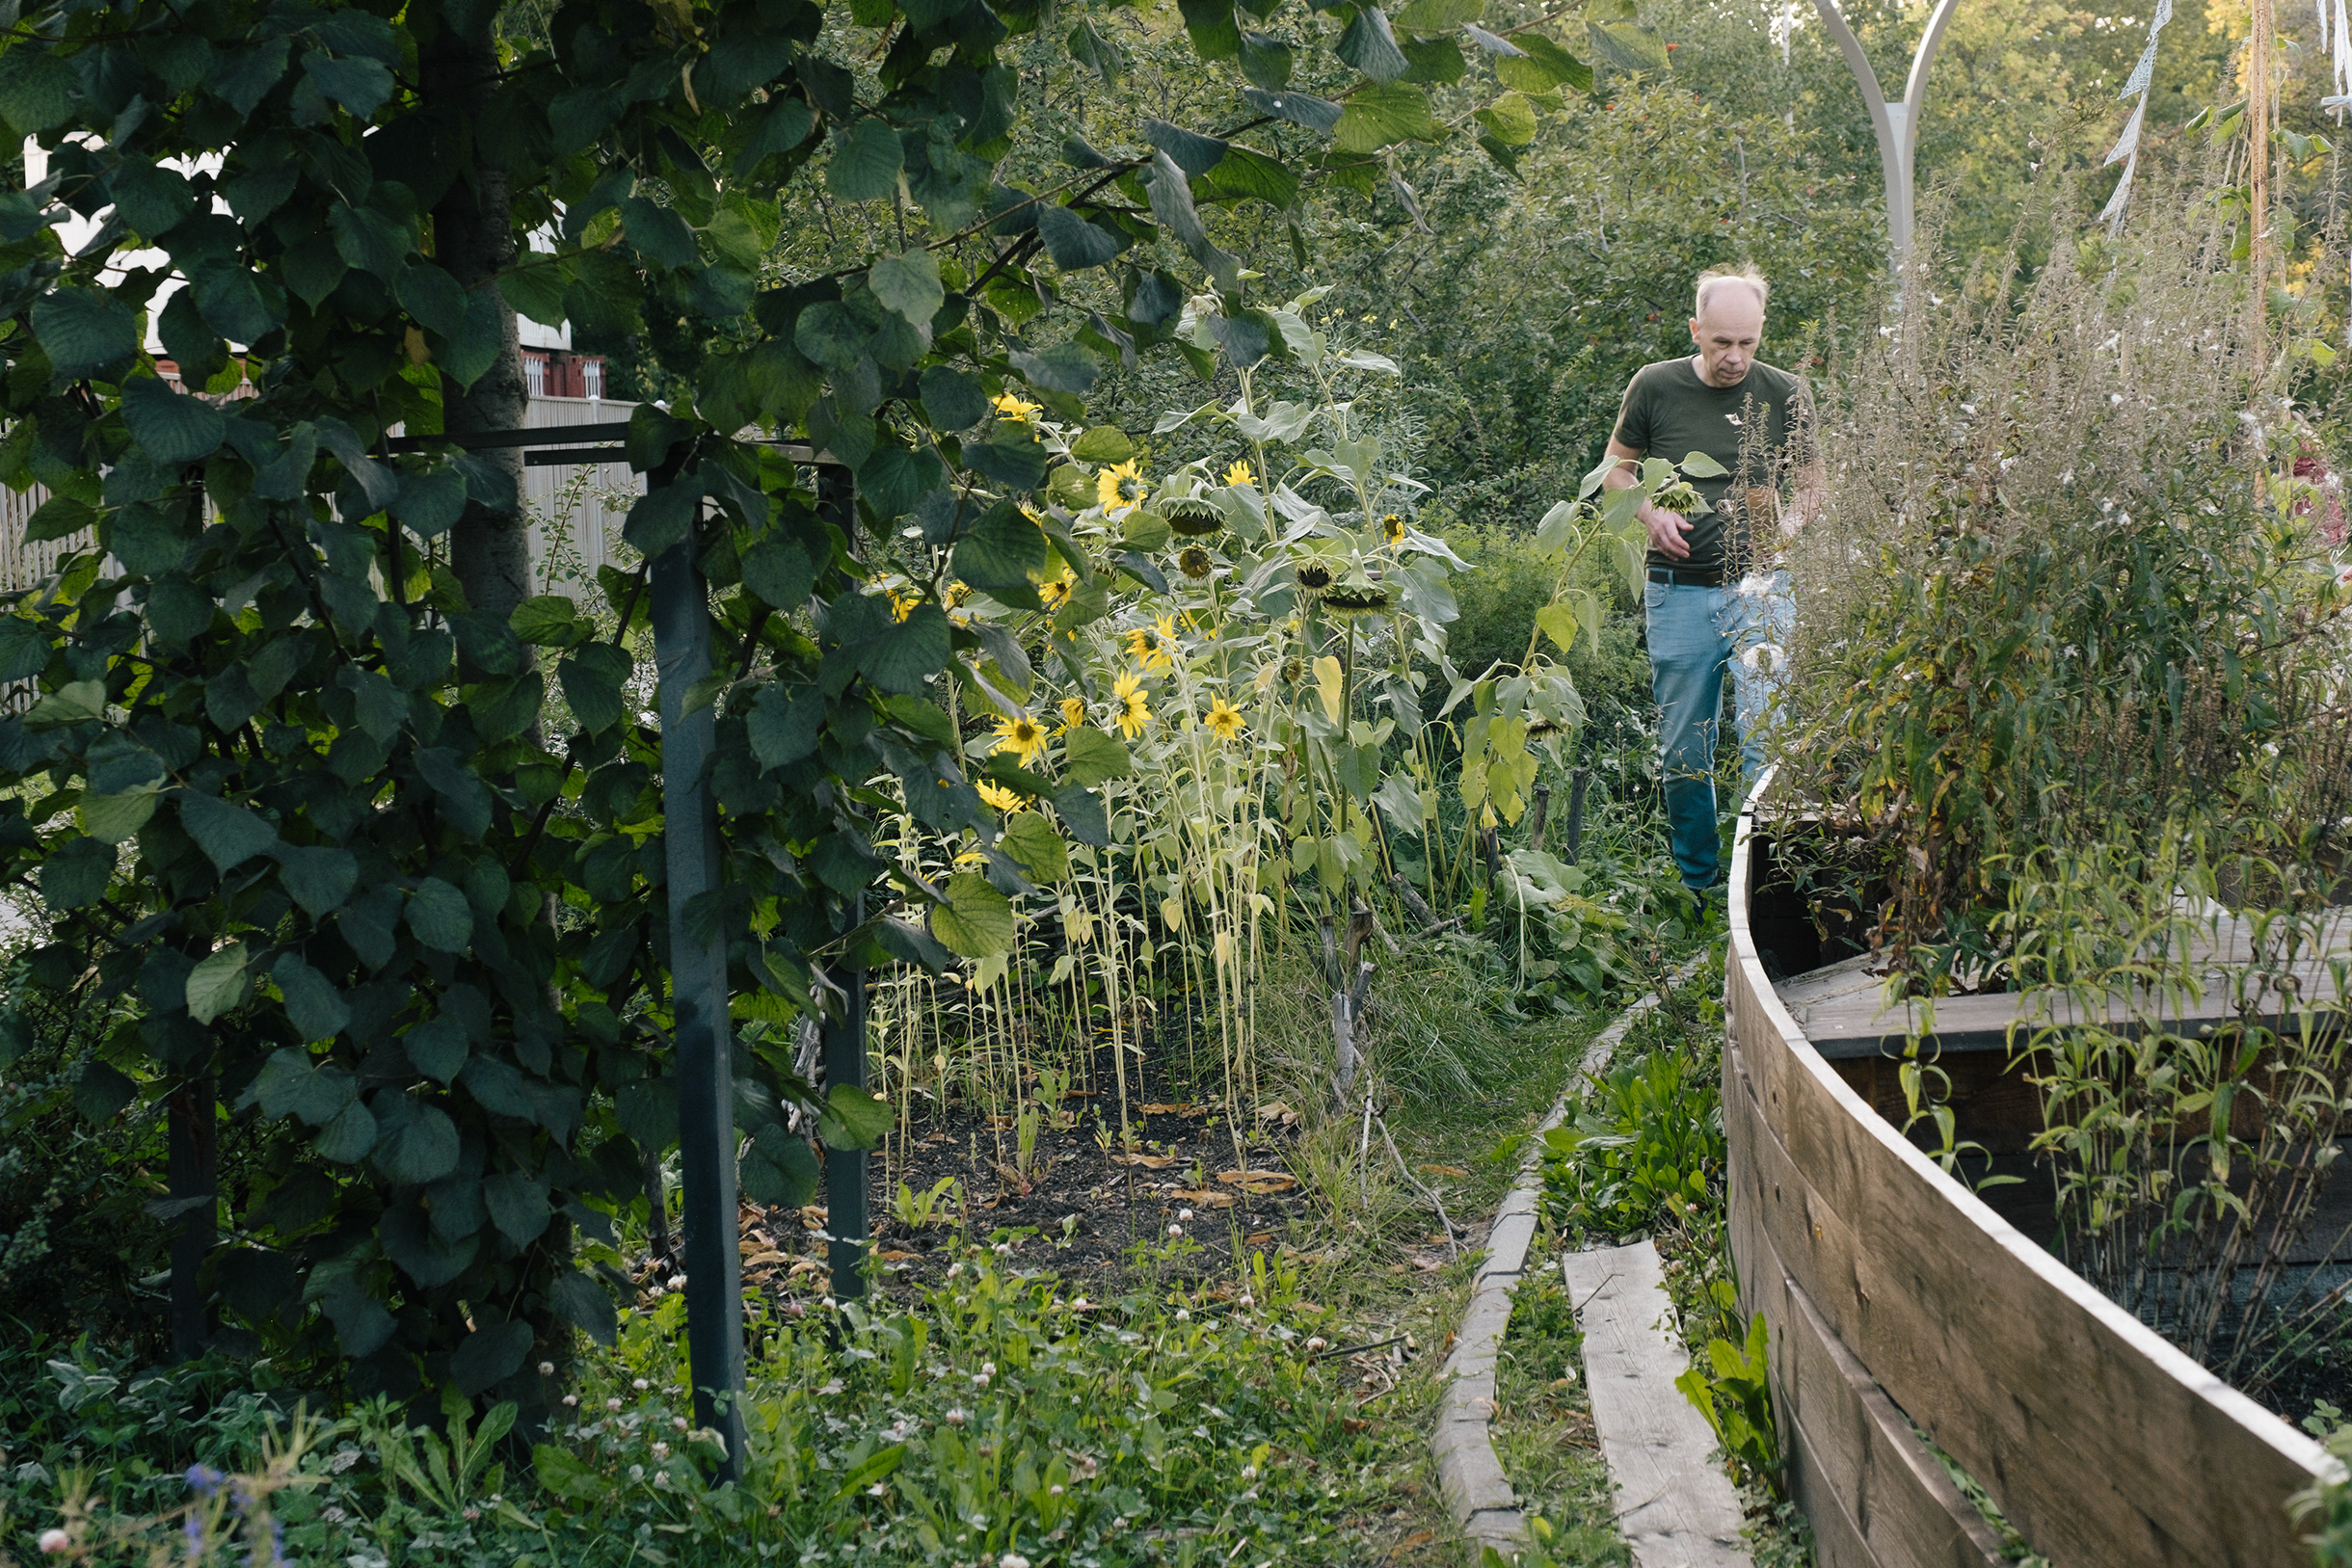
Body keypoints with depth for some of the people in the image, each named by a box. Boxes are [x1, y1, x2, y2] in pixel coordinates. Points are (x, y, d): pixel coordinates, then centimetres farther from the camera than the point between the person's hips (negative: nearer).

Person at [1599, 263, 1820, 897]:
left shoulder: (1785, 394, 0)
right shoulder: (1654, 386, -1)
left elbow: (1809, 481, 12)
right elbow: (1617, 466, 13)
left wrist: (1785, 529, -8)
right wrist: (1652, 513, -6)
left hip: (1761, 589, -1)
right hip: (1679, 591, 1)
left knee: (1767, 743, -10)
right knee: (1683, 751, 8)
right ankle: (1697, 882, 23)